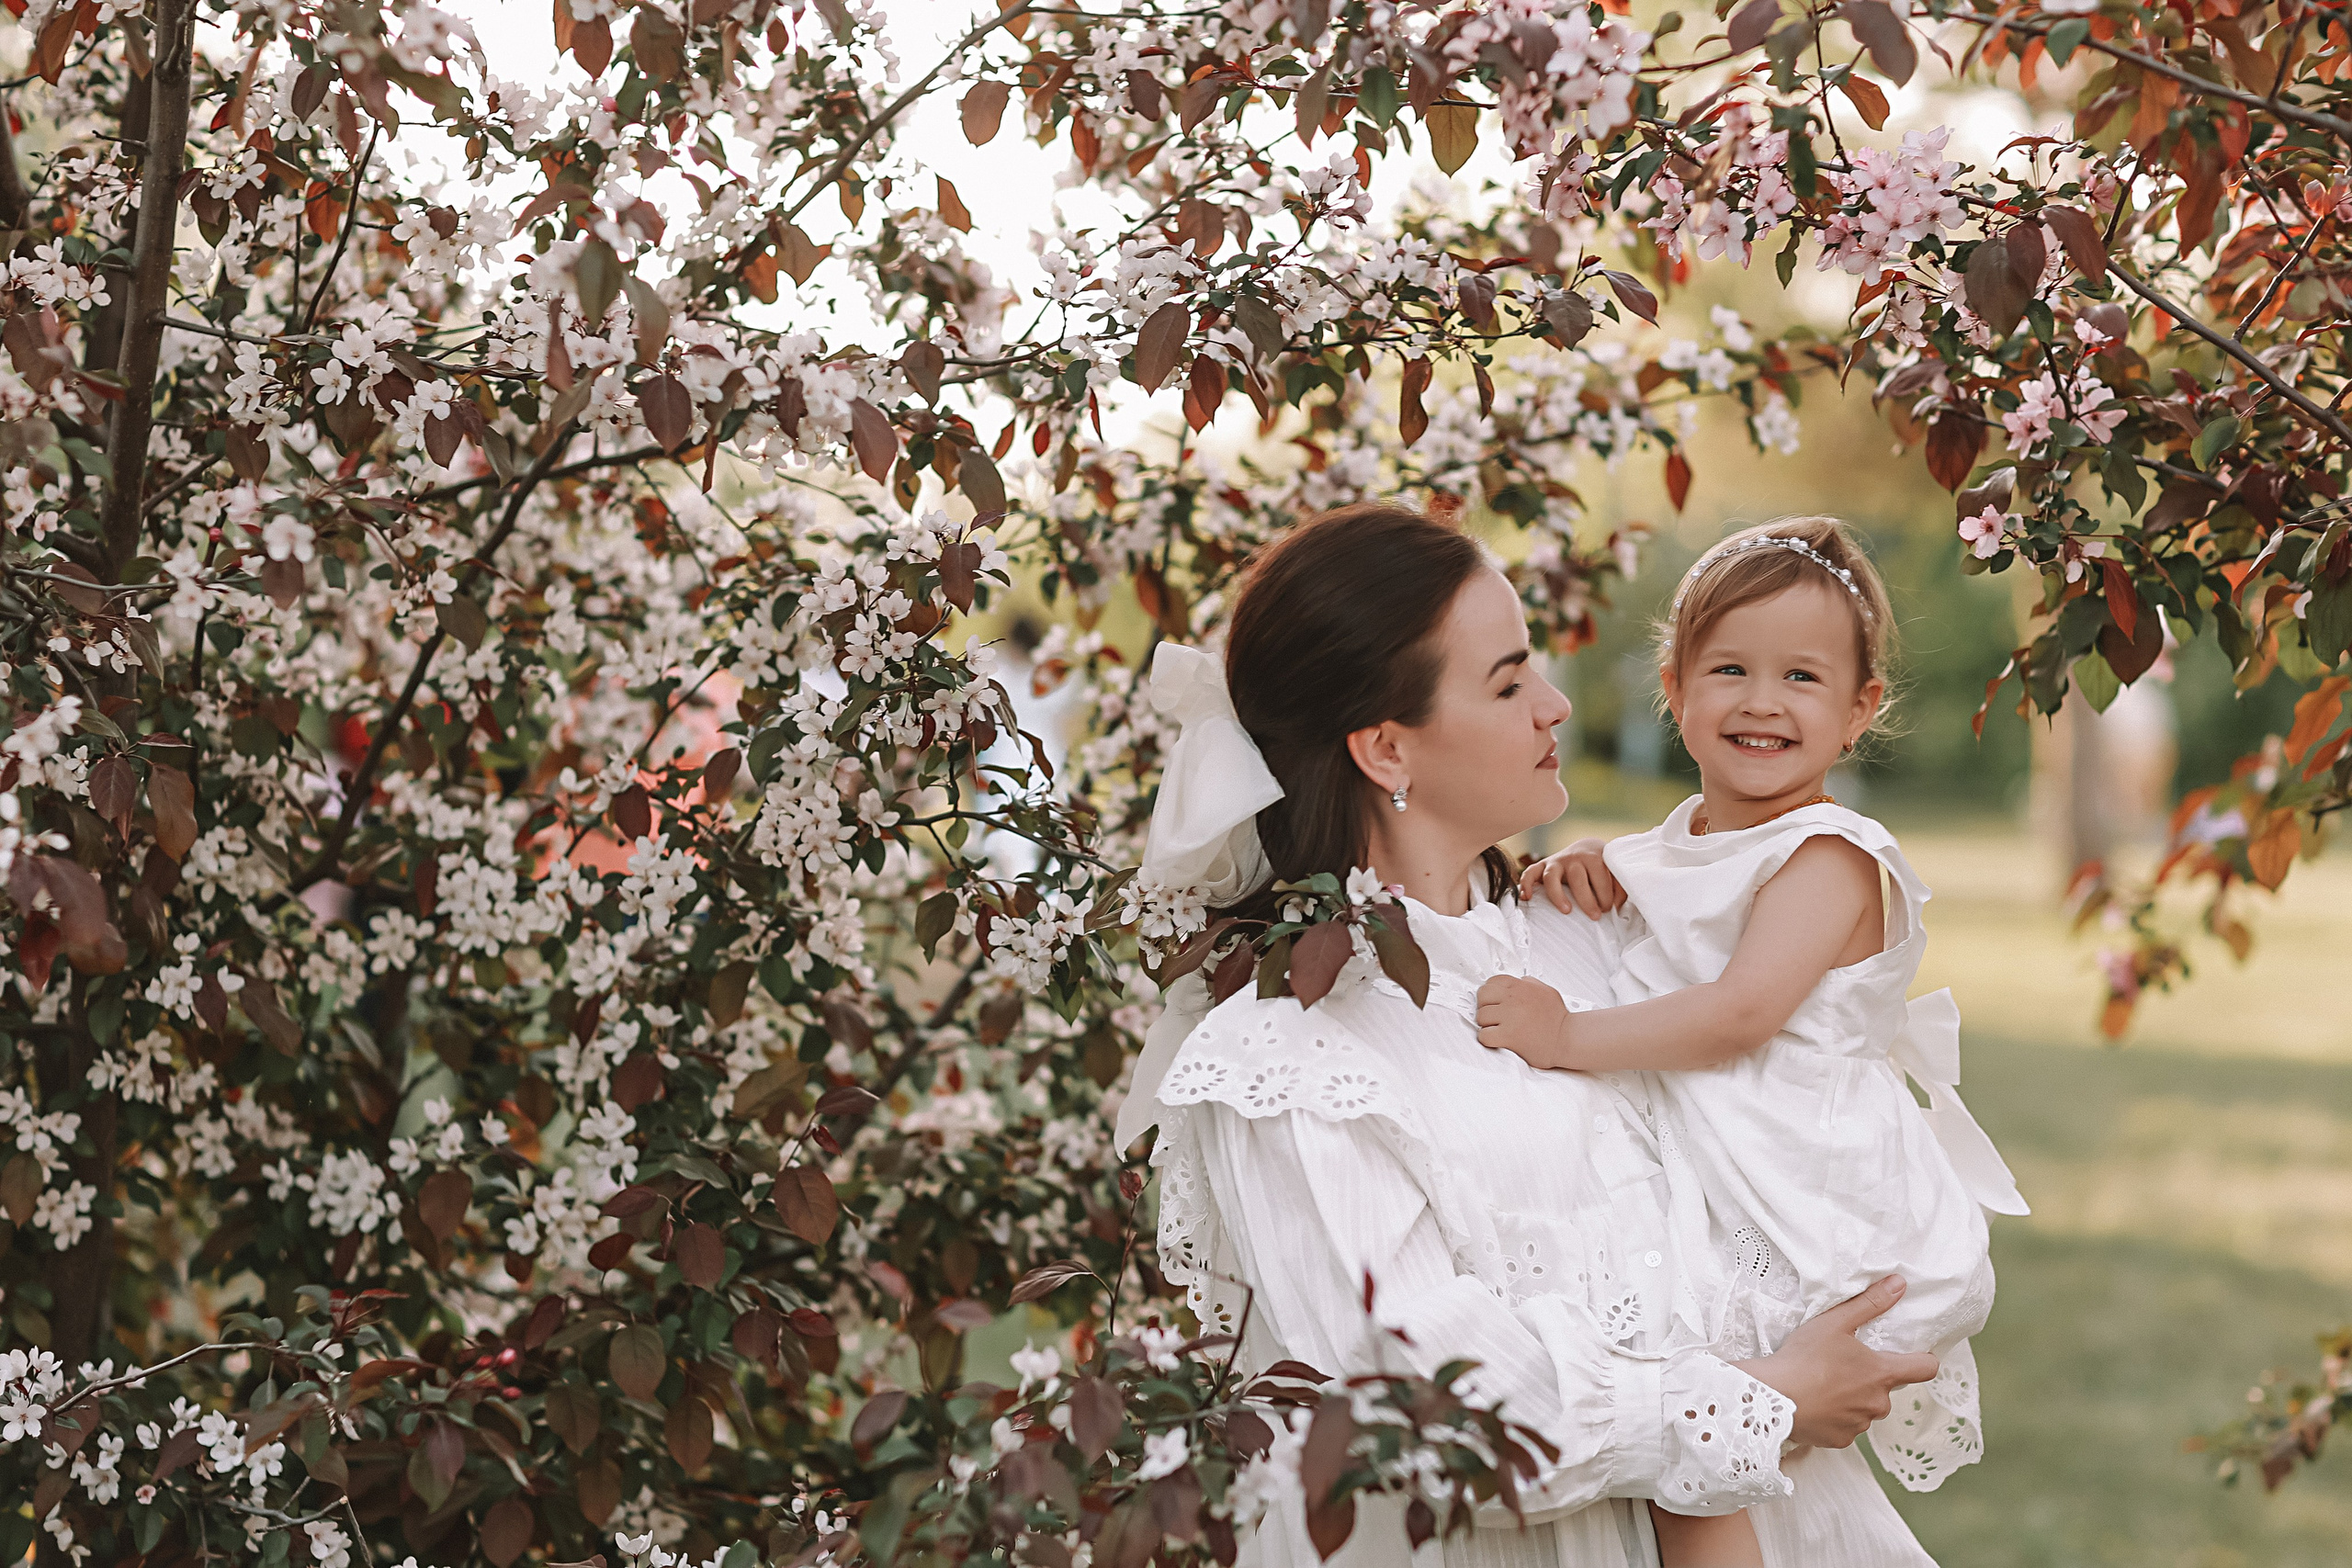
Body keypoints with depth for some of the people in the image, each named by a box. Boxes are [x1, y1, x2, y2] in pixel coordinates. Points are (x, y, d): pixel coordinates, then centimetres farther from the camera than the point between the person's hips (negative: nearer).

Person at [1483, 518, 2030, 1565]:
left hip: (1818, 1226, -8)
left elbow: (1743, 1012, -25)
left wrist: (1572, 1036, -26)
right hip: (1711, 1205, 9)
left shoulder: (1829, 858, -14)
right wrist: (1586, 876, 5)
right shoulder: (1683, 843, 12)